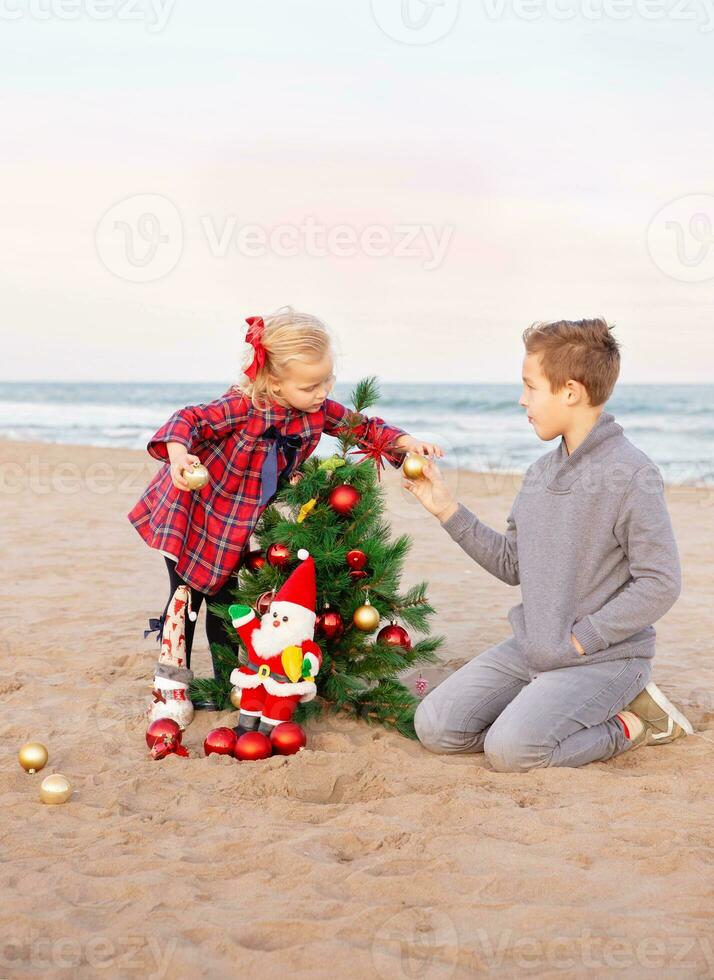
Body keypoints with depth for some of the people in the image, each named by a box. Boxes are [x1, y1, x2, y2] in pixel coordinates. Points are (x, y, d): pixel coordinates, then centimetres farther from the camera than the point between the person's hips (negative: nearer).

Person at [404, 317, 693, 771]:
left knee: (510, 749, -26)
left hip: (604, 658, -7)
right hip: (530, 649, 7)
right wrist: (447, 509, 7)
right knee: (436, 727, -4)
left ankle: (629, 726, 0)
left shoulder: (632, 475, -17)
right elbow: (511, 564, 14)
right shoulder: (540, 473, 7)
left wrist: (580, 639, -17)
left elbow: (661, 583, -19)